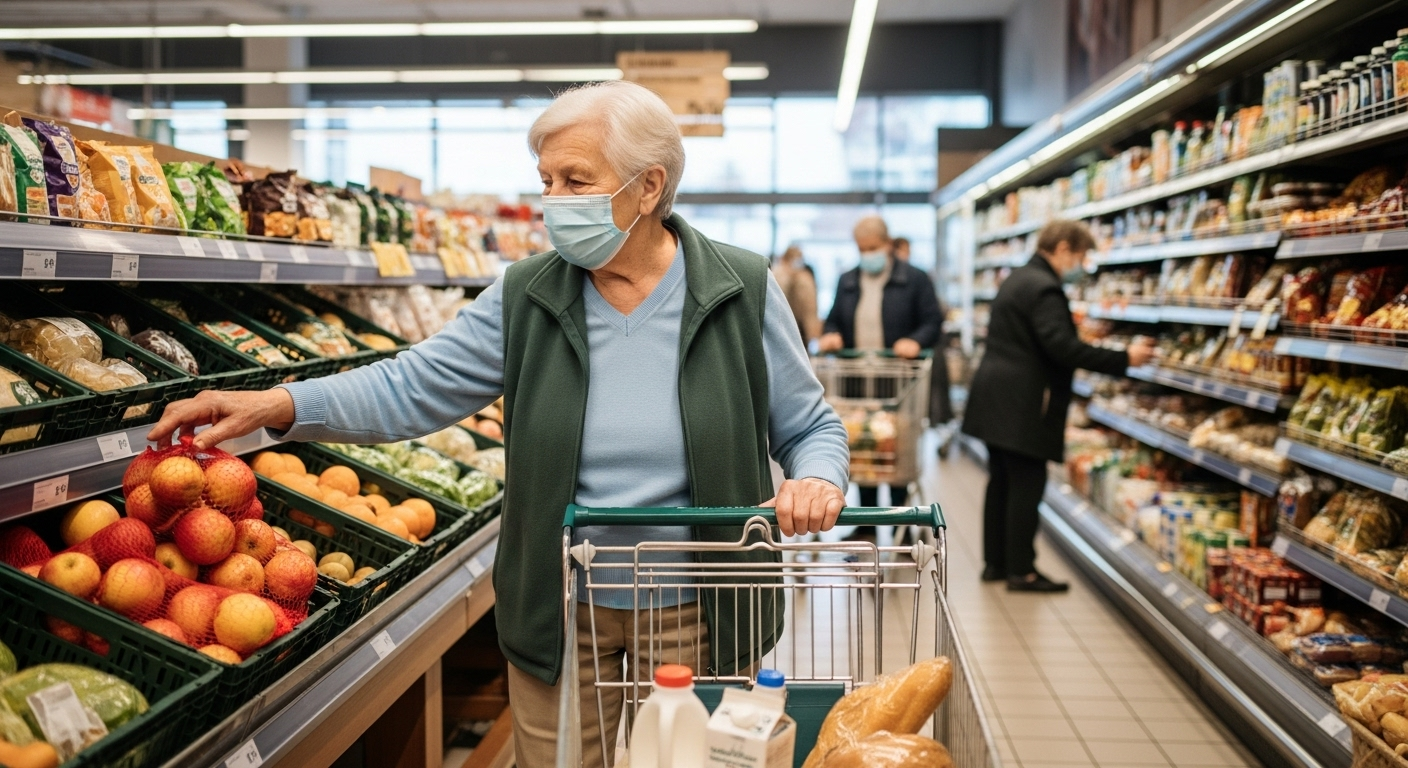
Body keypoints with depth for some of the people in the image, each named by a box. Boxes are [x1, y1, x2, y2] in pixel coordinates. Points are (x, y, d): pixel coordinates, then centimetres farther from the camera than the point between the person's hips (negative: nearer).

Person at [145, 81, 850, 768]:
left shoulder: (744, 293, -7)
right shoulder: (525, 298, -3)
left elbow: (810, 428, 0)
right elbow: (411, 388, -5)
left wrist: (816, 480, -22)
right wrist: (277, 405, -18)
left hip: (698, 613, -1)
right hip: (561, 615, 2)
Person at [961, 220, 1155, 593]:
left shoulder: (1017, 279, 16)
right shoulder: (1044, 288, -16)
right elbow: (1062, 347, -25)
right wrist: (1123, 359, -22)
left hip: (997, 400, 10)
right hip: (1022, 404, -10)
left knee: (1002, 482, 14)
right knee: (1027, 484, -3)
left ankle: (995, 562, 21)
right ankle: (1021, 571, 3)